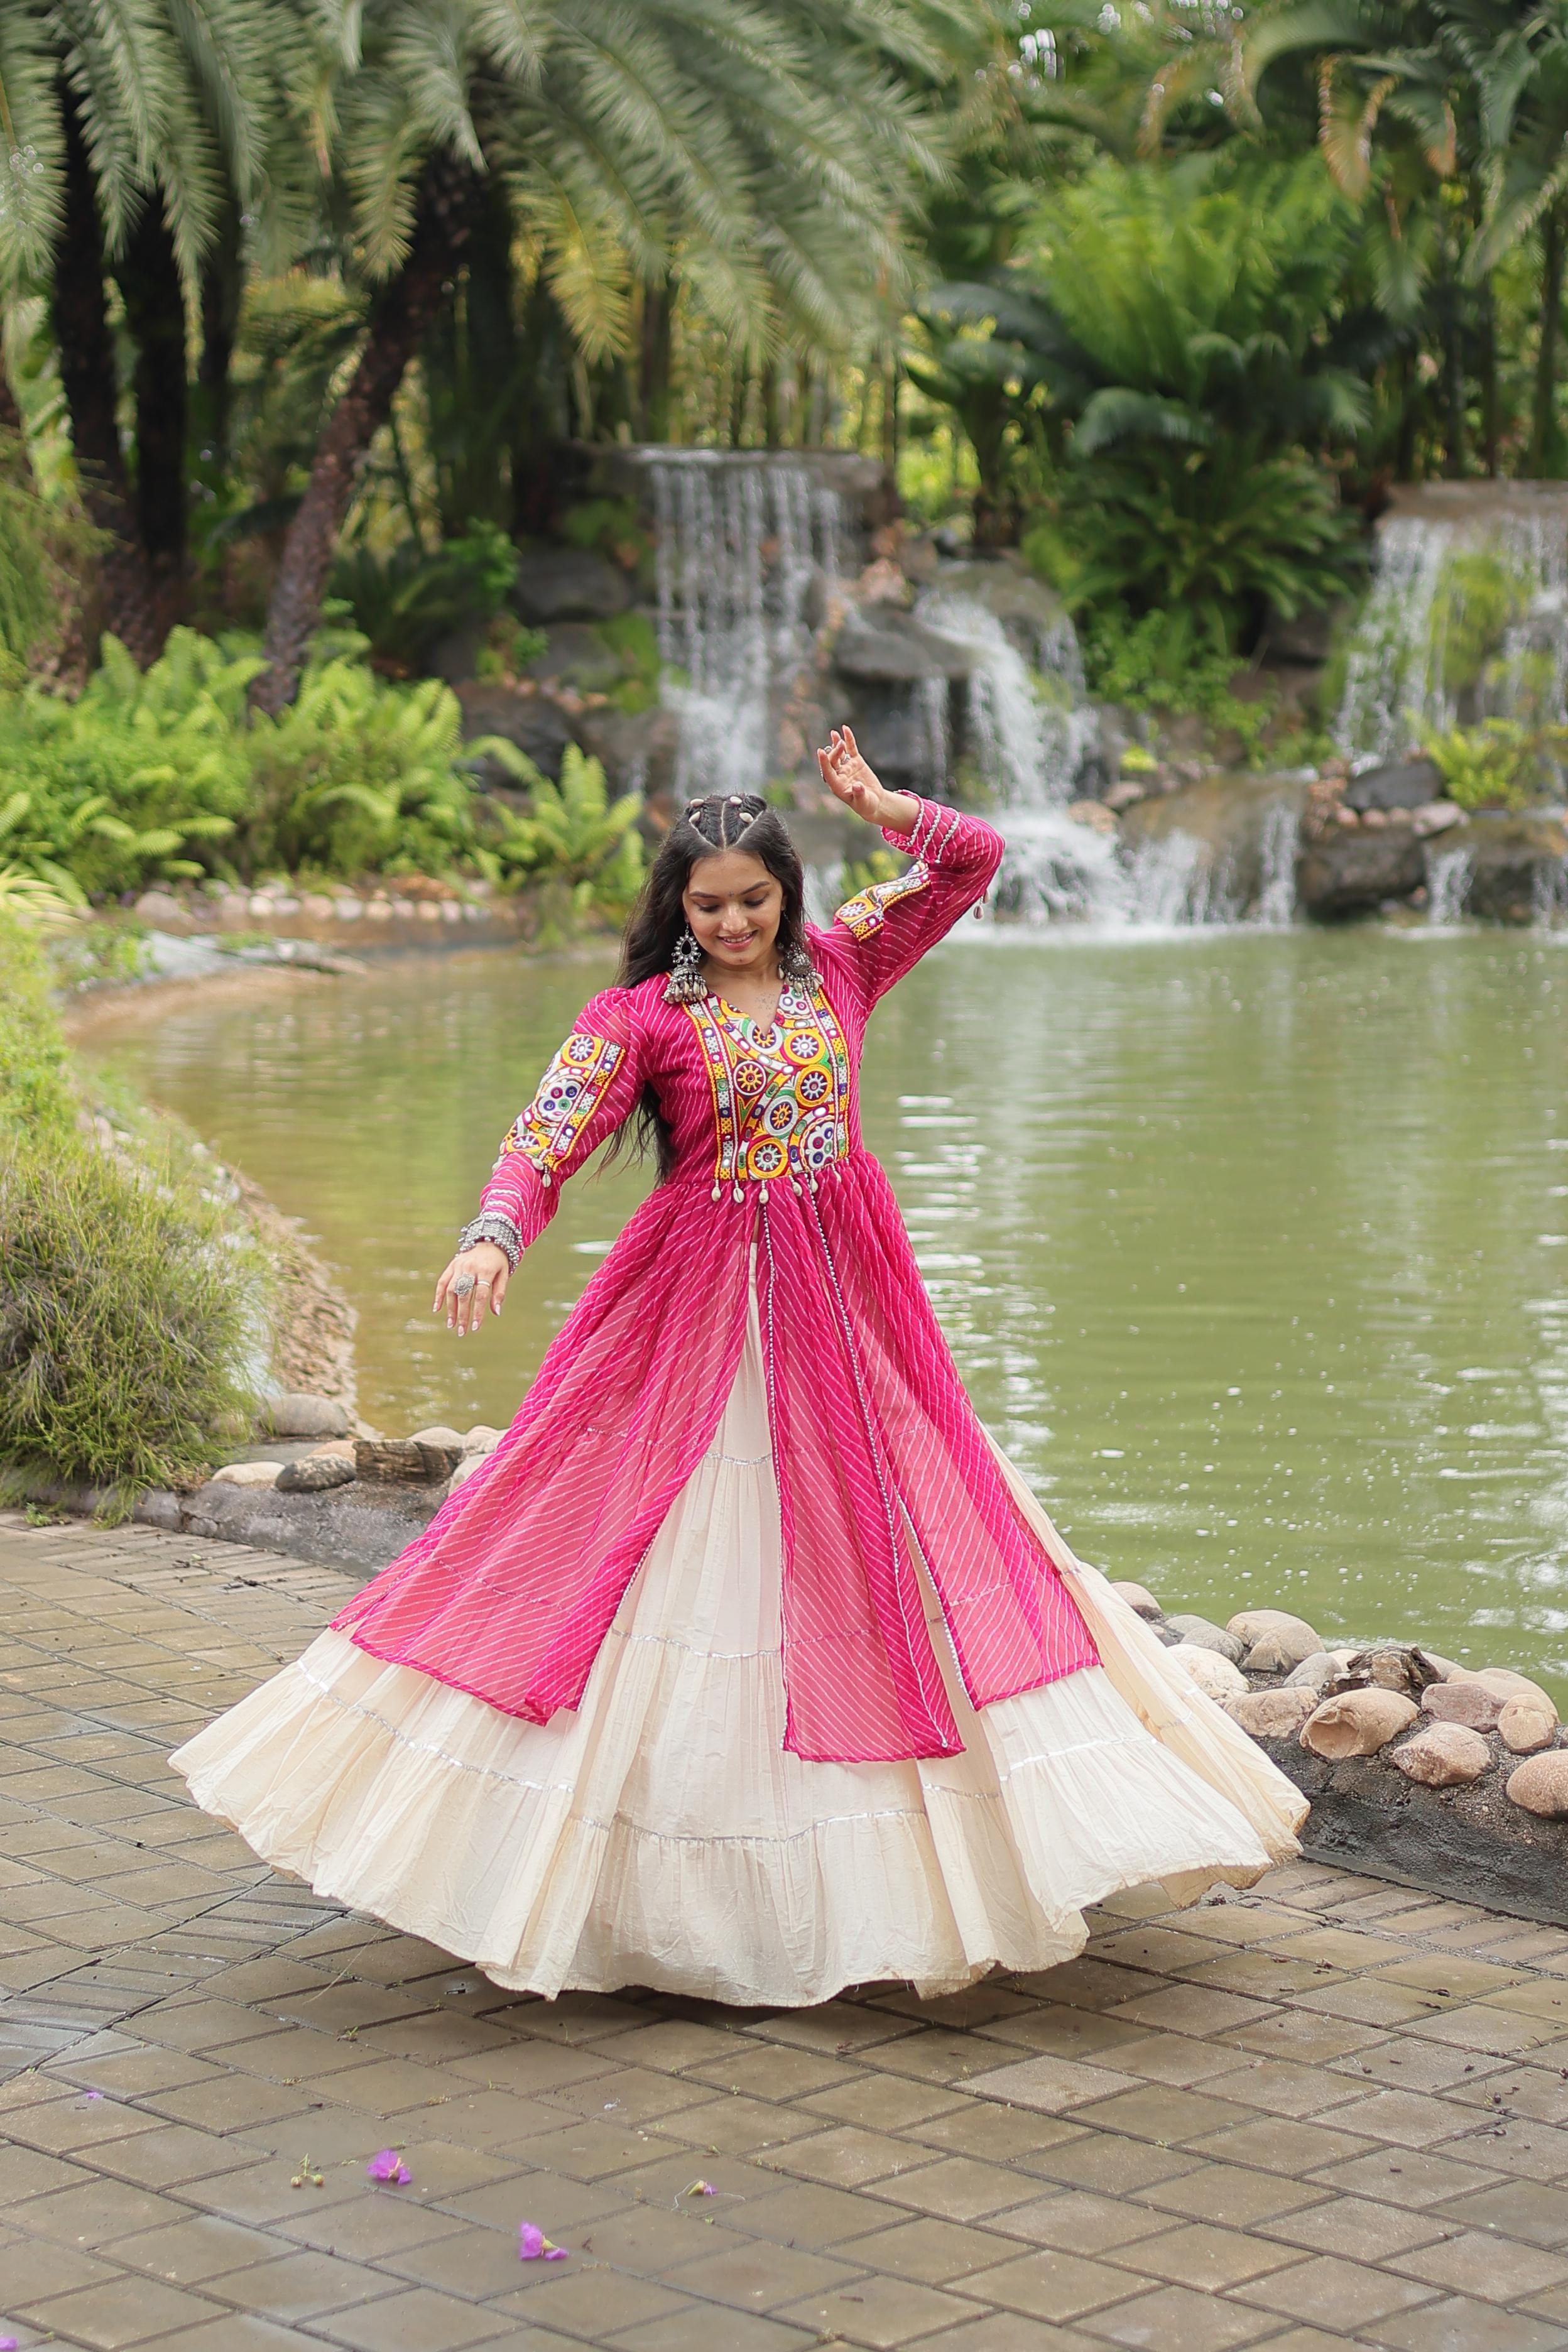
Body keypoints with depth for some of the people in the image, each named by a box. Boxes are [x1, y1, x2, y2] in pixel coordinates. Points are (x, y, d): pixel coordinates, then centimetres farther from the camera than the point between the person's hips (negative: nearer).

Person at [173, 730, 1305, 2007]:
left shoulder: (841, 964, 6)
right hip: (701, 1310, -4)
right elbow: (548, 1136, -16)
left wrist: (881, 808, -4)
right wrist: (493, 1238, -33)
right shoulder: (641, 1013, -5)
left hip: (844, 1301, 4)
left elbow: (974, 858, 13)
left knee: (864, 1543, 6)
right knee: (692, 1555, -2)